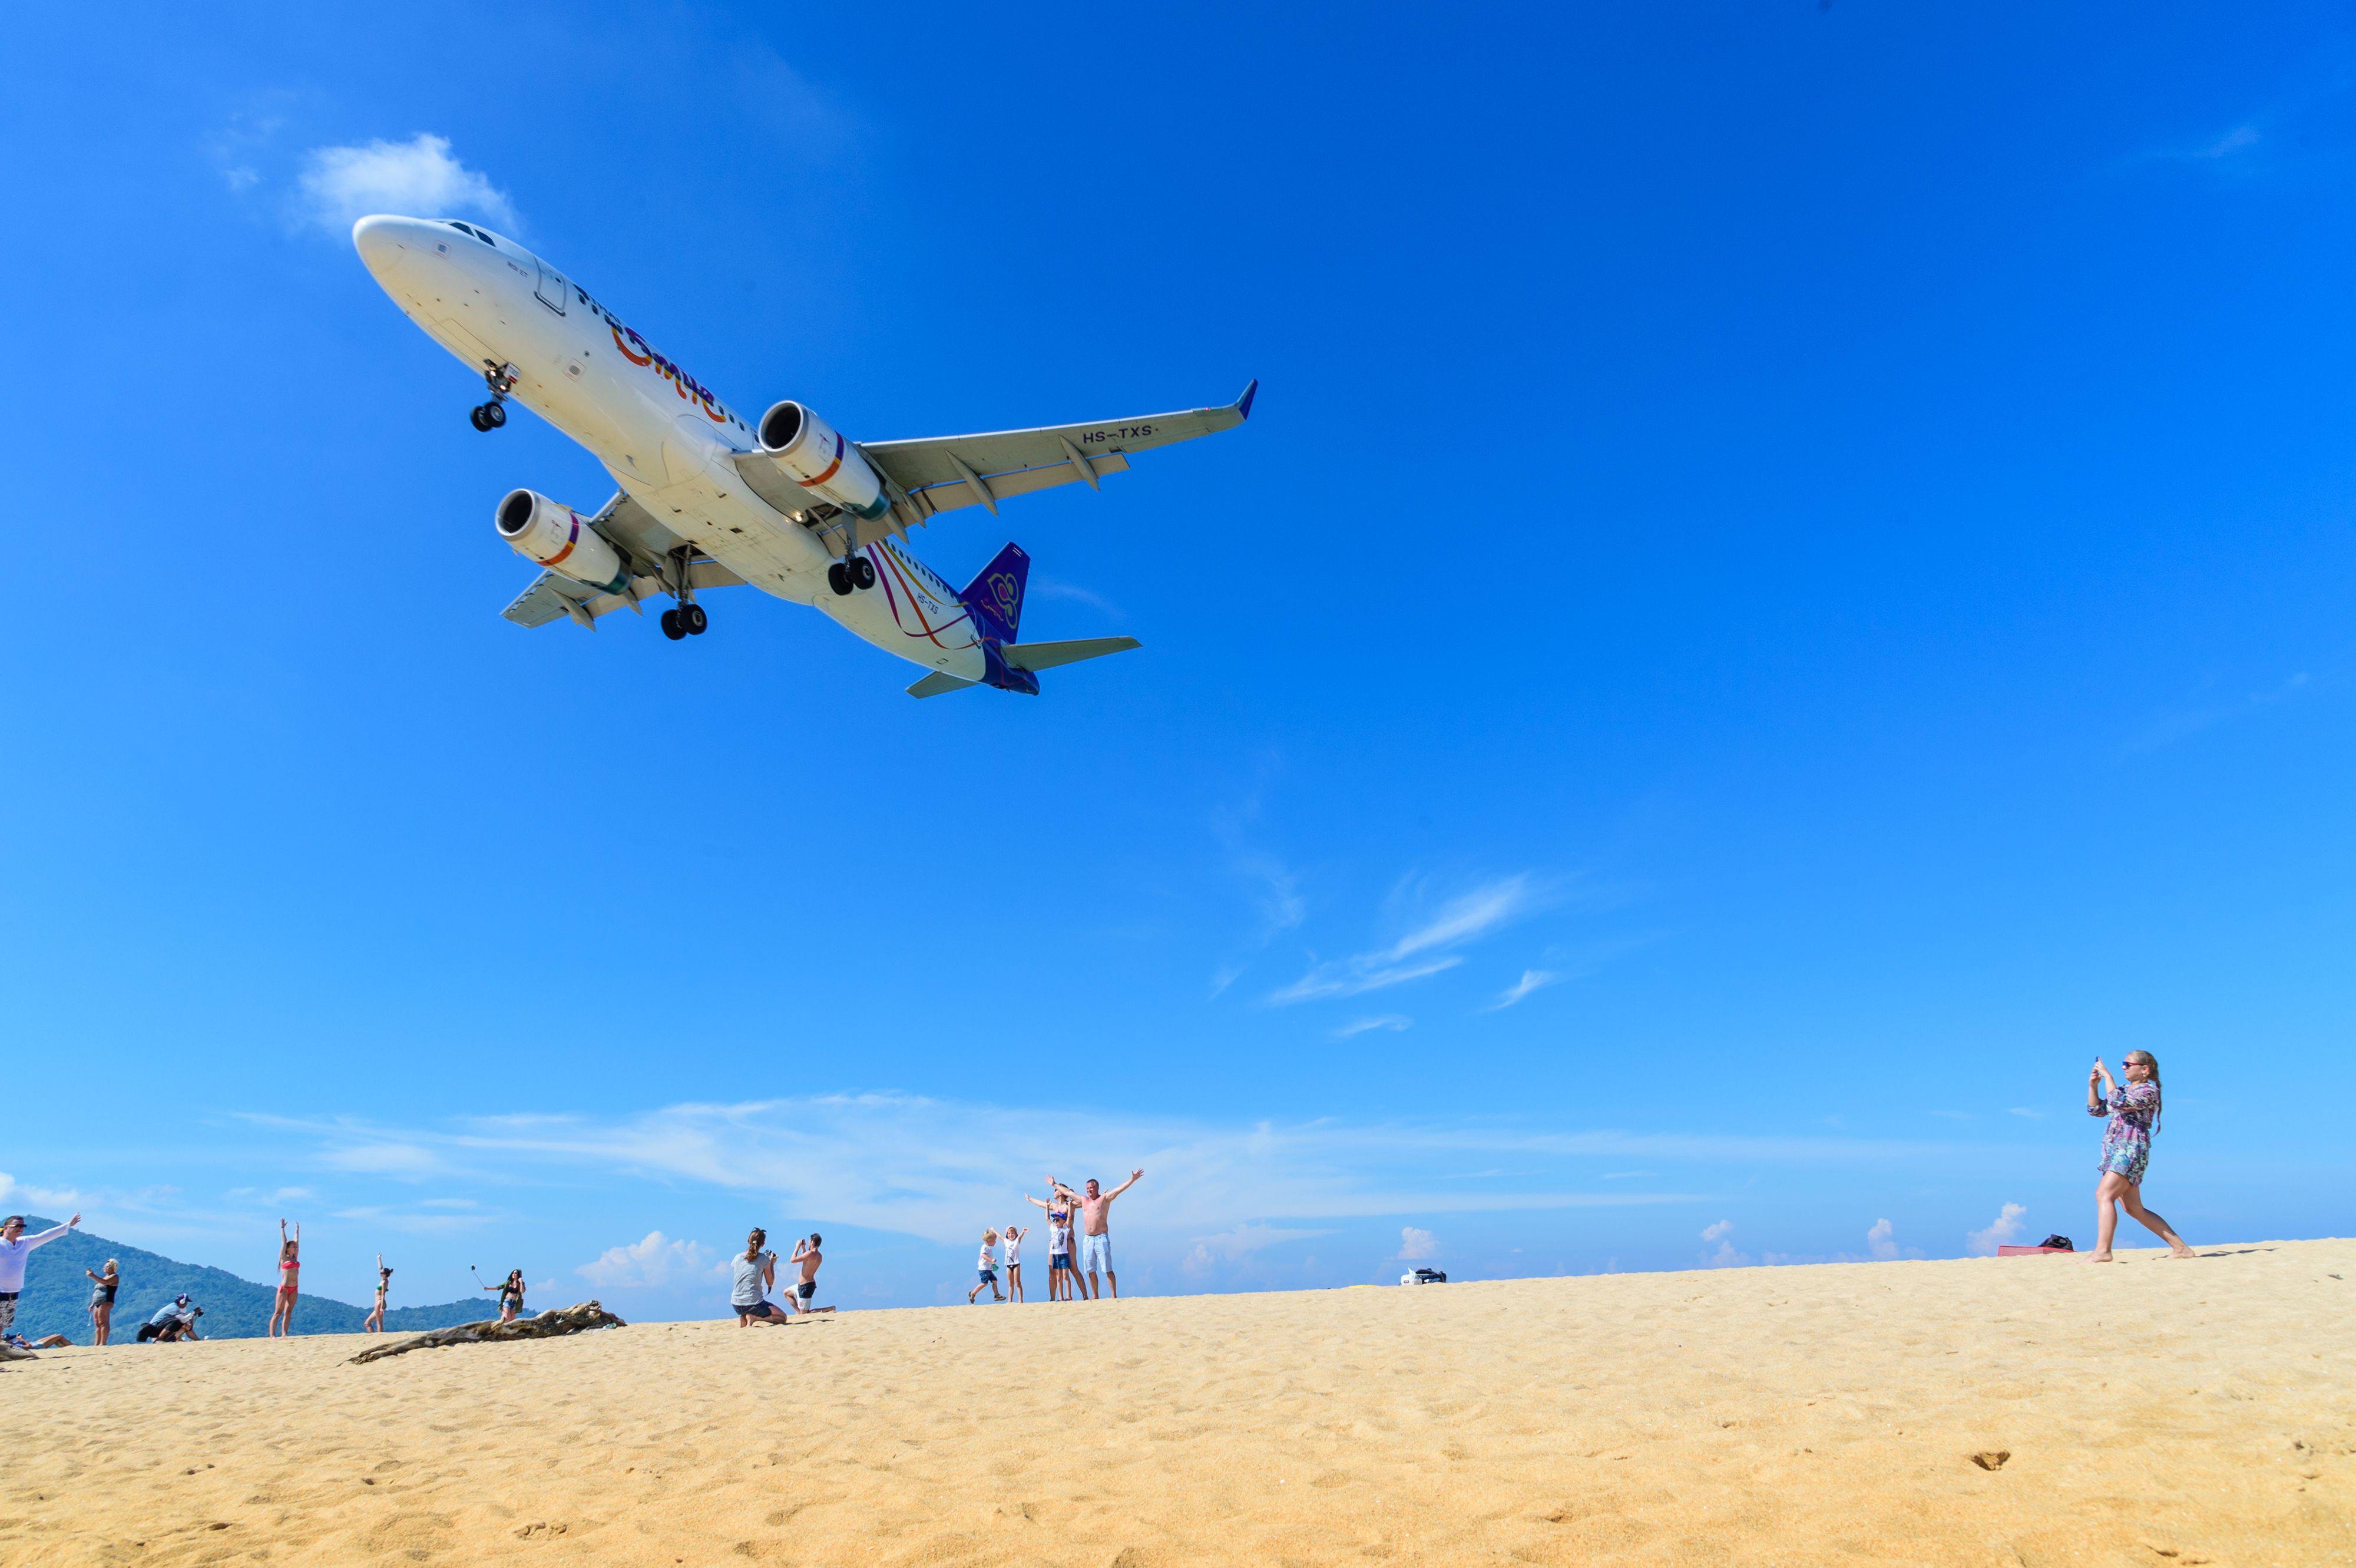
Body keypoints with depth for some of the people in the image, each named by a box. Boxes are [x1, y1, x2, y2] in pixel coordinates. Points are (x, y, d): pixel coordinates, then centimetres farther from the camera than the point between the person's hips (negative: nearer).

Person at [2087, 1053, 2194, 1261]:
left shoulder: (2149, 1090, -6)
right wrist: (2092, 1085, 8)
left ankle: (2102, 1251, -31)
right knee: (2135, 1209, 12)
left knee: (2104, 1194, -23)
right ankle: (2180, 1247, 21)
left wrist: (2107, 1076, -16)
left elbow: (2118, 1103, -23)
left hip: (2132, 1150, -9)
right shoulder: (2125, 1091, 20)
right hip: (2116, 1152, 9)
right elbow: (2096, 1110, 21)